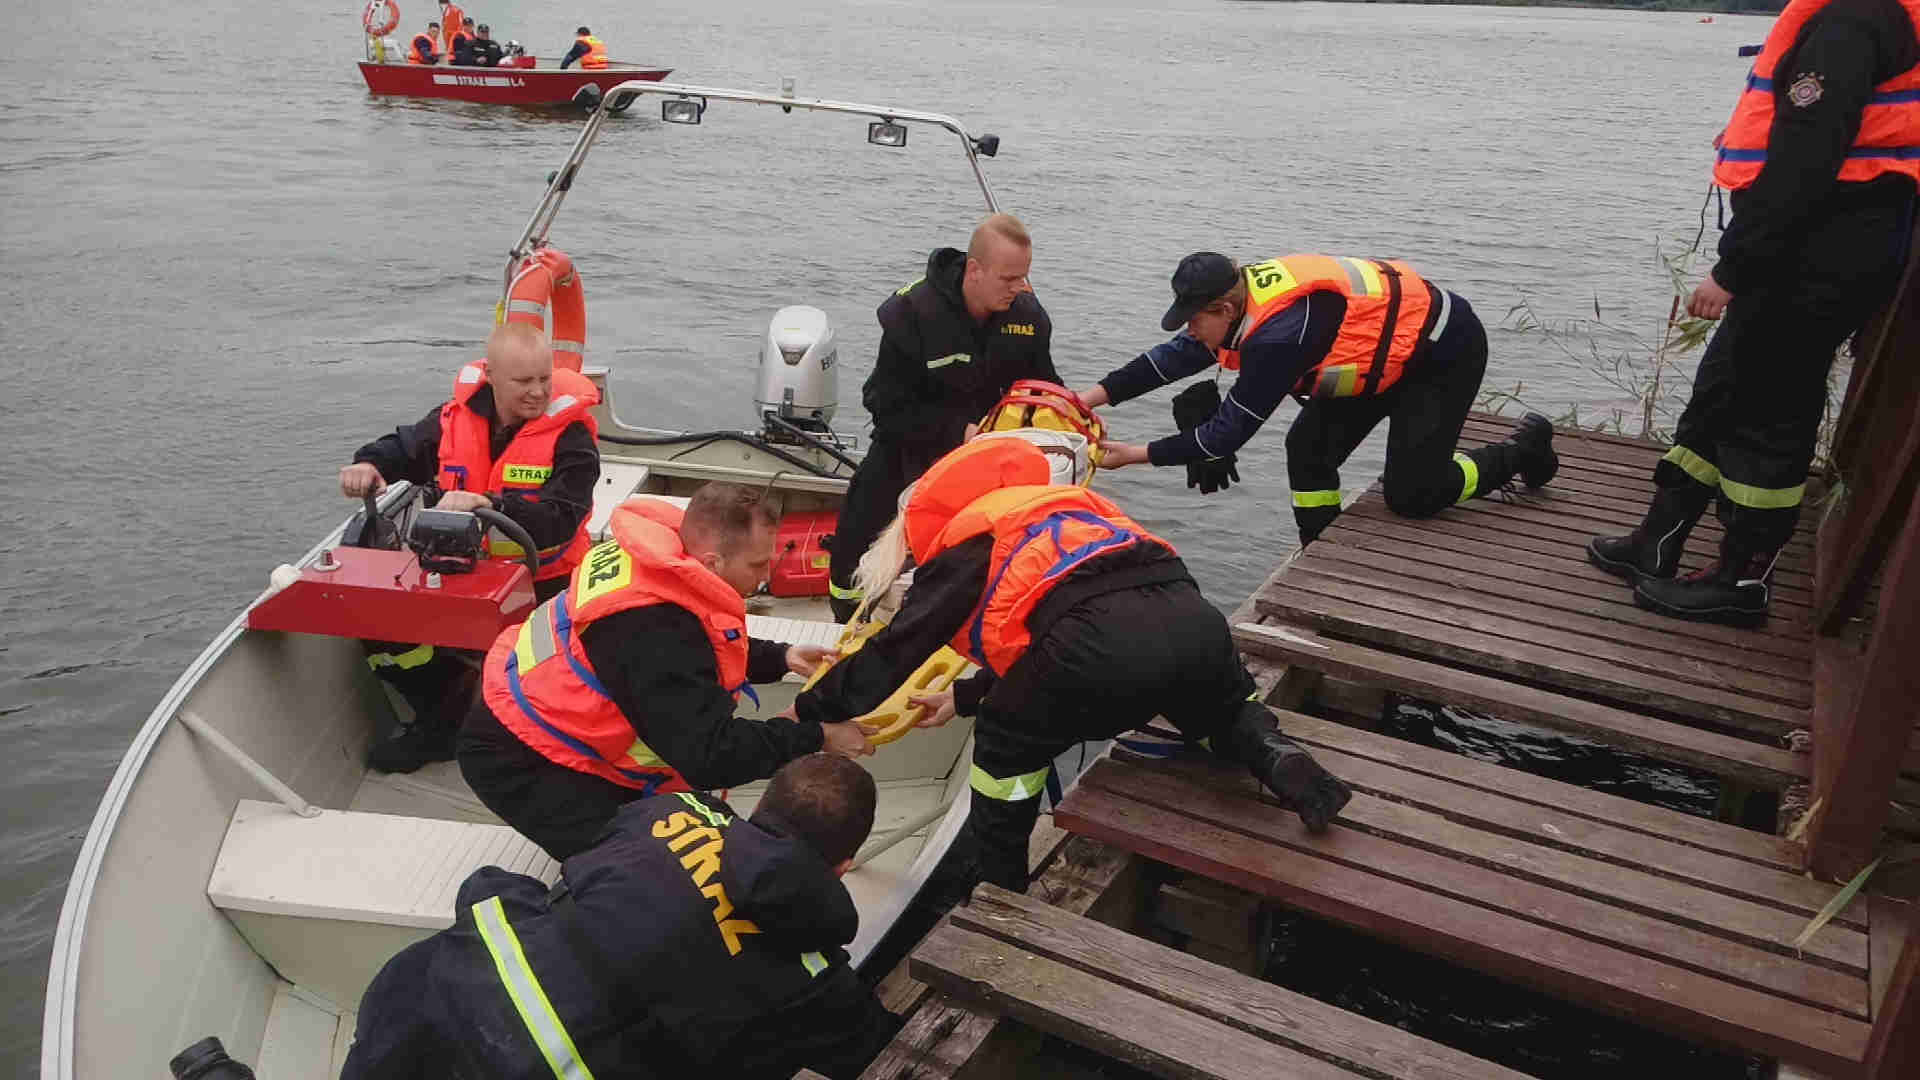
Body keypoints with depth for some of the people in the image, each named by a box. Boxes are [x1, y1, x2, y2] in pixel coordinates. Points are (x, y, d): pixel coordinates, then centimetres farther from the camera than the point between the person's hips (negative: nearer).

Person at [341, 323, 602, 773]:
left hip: (542, 581, -5)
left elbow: (560, 519, -27)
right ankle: (445, 717, 14)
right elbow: (403, 449, 16)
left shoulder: (570, 433, -15)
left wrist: (487, 504, -41)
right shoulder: (457, 417, -1)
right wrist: (368, 464, -8)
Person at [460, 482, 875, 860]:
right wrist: (817, 737, -26)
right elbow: (711, 756, -35)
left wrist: (780, 658, 0)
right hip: (516, 761, -9)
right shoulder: (653, 632, -38)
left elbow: (710, 645, 12)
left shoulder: (661, 559, -10)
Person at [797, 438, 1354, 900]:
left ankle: (987, 888, 32)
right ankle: (1283, 762, 13)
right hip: (1194, 618, 6)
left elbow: (893, 652, 20)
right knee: (1228, 714, 39)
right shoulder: (1053, 505, 40)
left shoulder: (960, 549, 19)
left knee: (1005, 745, 22)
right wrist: (966, 695, 58)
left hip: (1104, 646, -6)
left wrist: (810, 710, 35)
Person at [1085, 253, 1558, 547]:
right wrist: (1092, 397, -9)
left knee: (1411, 496, -6)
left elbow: (1229, 432, -31)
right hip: (1390, 337, 9)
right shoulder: (1243, 295, -11)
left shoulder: (1277, 336, -37)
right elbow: (1175, 356, -2)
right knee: (1308, 446, 0)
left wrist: (1137, 454, -27)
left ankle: (1525, 449, 17)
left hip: (1447, 349, -9)